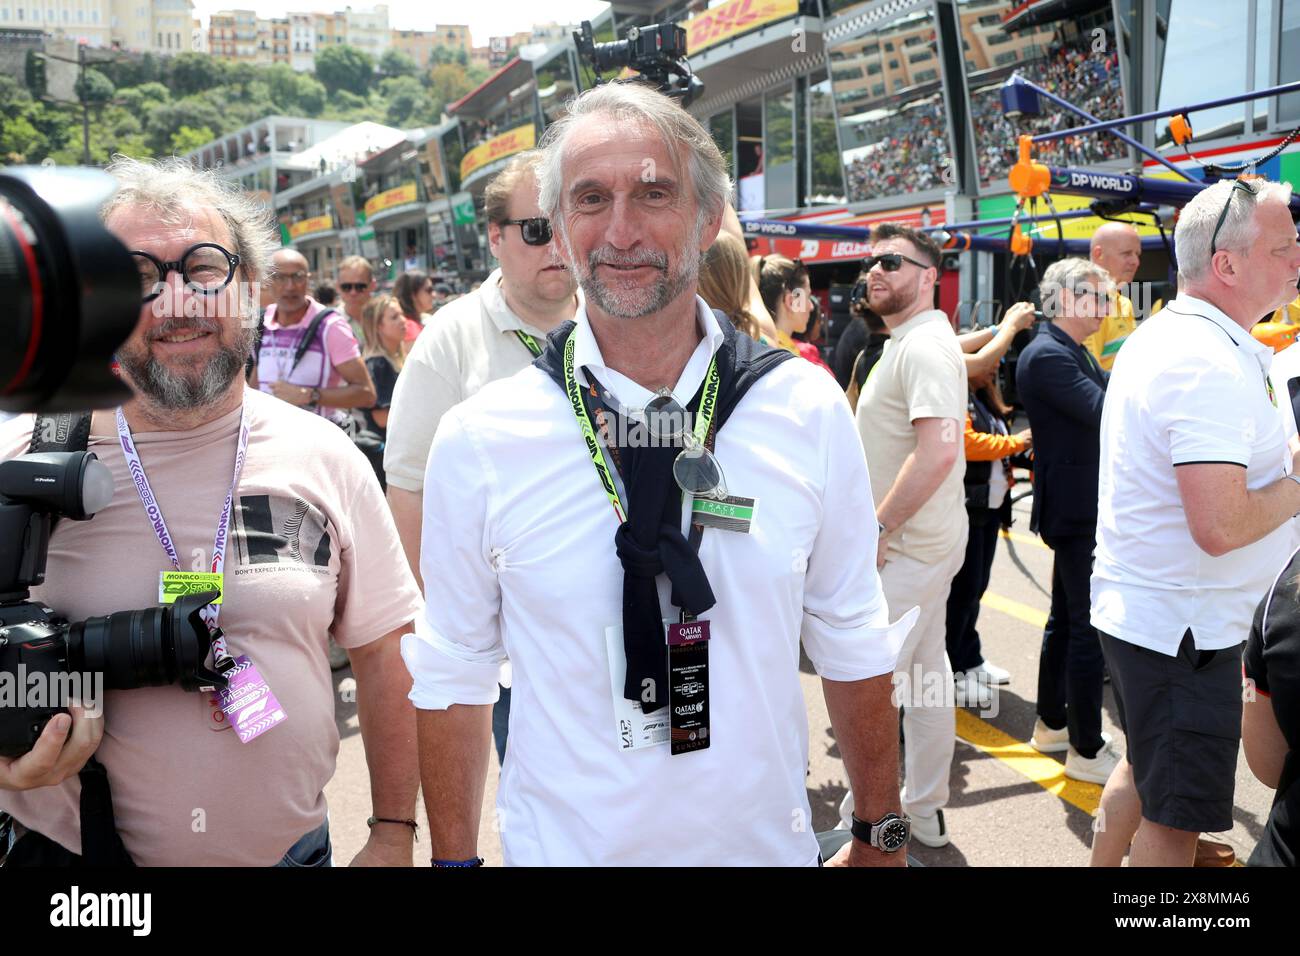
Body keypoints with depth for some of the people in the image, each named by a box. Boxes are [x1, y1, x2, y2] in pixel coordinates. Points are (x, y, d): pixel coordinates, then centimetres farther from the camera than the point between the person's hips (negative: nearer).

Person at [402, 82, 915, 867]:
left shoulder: (809, 411, -9)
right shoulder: (478, 438, -13)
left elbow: (854, 646, -1)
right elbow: (454, 678, -5)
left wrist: (881, 836, 5)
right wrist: (454, 859, -1)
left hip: (767, 840, 2)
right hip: (563, 845, -1)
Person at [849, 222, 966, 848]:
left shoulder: (923, 347, -17)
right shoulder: (913, 342, 16)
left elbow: (937, 451, -29)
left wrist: (877, 528, -23)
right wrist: (880, 525, 17)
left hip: (910, 545, -11)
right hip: (922, 539, 11)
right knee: (925, 671, 17)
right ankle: (925, 814, 29)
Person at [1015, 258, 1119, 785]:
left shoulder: (1075, 353, 16)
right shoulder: (1048, 355, -17)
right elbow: (1104, 413, -26)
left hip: (1081, 509, 11)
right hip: (1078, 510, -11)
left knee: (1067, 619, 19)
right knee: (1090, 628, -5)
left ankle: (1052, 724, 32)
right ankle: (1087, 750, 4)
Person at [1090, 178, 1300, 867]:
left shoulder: (1158, 338, 10)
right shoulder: (1212, 364, -23)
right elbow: (1220, 526, -30)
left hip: (1135, 607, 10)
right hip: (1181, 626, -10)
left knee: (1144, 771, 26)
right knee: (1175, 822, 4)